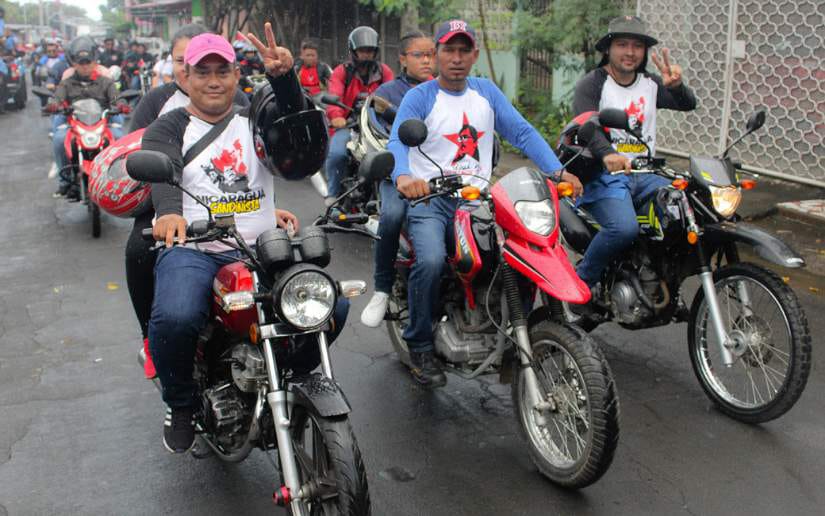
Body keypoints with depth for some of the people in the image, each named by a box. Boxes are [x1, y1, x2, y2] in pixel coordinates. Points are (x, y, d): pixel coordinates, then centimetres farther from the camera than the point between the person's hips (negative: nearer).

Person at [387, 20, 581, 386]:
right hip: (429, 199, -4)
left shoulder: (486, 92, 14)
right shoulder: (419, 97, 0)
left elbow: (522, 133, 6)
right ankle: (419, 347, -9)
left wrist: (557, 170, -8)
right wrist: (403, 175, -40)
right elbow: (397, 141, -17)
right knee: (431, 260, -30)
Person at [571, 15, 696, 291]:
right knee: (624, 228, -32)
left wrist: (676, 85, -17)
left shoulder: (650, 83, 18)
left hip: (645, 175, 6)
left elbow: (688, 105, 7)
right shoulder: (591, 84, -2)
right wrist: (607, 154, -40)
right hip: (604, 174, -6)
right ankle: (583, 279, -9)